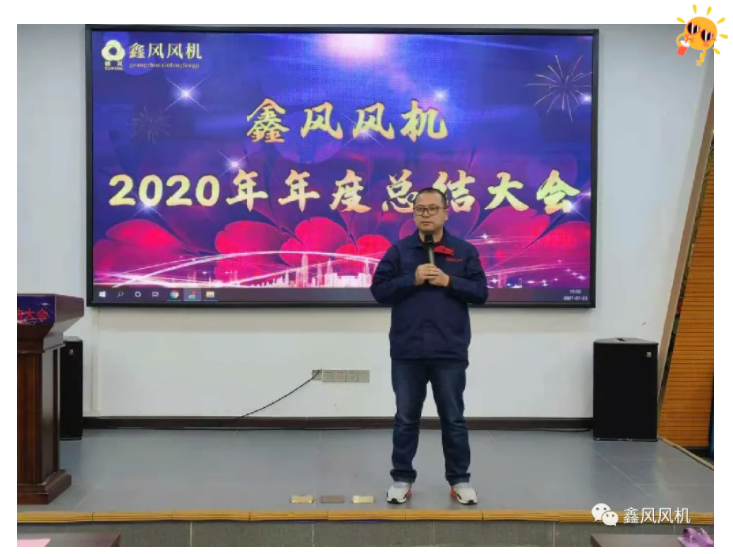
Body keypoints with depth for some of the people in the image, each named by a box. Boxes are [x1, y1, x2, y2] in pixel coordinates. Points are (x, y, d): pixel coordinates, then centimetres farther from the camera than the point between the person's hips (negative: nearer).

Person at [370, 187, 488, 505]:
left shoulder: (464, 251, 3)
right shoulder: (399, 251, 3)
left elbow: (480, 292, -1)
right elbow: (379, 290, -2)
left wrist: (448, 281, -14)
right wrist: (412, 279, -14)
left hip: (450, 352, 0)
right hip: (407, 351, 0)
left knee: (453, 419, 9)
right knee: (406, 418, 10)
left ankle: (460, 480, 22)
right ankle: (402, 479, 22)